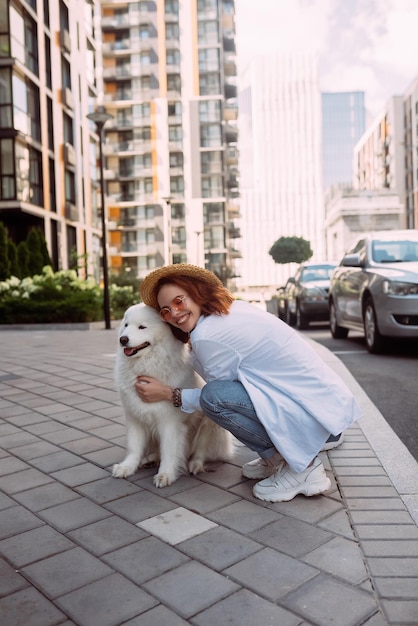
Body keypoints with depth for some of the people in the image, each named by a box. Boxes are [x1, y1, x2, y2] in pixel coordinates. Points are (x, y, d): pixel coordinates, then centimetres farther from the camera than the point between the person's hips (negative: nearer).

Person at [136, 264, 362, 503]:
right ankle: (279, 458, 18)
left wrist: (168, 394, 5)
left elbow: (216, 396, -2)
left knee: (213, 396, -18)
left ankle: (302, 467, -3)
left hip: (319, 417, -10)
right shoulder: (233, 308, 10)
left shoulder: (209, 335, -17)